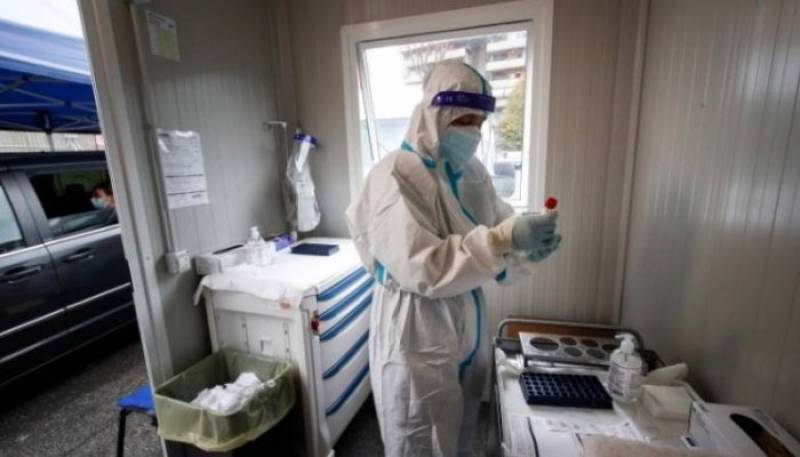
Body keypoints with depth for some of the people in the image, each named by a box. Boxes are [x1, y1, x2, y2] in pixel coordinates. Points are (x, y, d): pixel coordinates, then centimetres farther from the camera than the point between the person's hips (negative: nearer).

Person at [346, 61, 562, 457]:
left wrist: (525, 246, -15)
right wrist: (503, 239, -29)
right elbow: (421, 269, -26)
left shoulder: (472, 172, 4)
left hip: (466, 326, 7)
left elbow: (496, 227, 7)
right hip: (417, 336, -7)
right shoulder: (396, 177, -20)